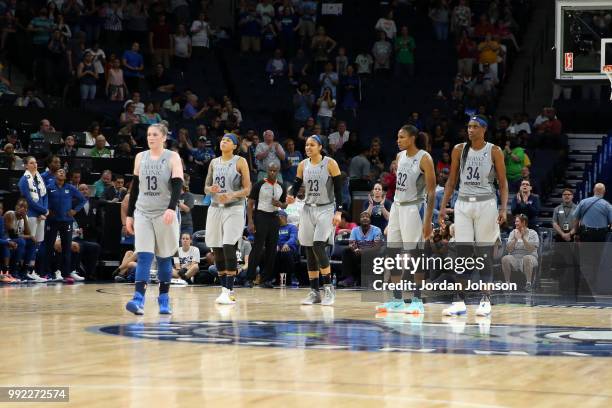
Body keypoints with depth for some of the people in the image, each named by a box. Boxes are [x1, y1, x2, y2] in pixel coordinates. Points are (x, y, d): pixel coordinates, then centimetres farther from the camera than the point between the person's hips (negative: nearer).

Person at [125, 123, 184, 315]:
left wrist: (171, 208, -28)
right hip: (143, 213, 2)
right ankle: (138, 299, -18)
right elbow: (135, 187, 13)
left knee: (164, 258, 7)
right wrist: (129, 215, 10)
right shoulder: (140, 157, 8)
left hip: (165, 214, -2)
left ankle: (164, 299, 17)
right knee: (143, 257, -9)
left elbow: (177, 186, -13)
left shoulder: (172, 158, -3)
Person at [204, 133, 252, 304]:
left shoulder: (240, 162, 0)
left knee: (228, 247, -17)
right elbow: (206, 188, 17)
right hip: (215, 208, 5)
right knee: (217, 251, 3)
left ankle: (229, 291, -17)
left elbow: (247, 189, -4)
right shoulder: (214, 162, 14)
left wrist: (231, 196, -21)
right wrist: (211, 189, -7)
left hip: (234, 208, -5)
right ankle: (225, 289, 13)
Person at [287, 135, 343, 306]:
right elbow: (296, 185, 10)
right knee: (309, 250, 4)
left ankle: (329, 288, -8)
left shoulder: (330, 163, -7)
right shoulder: (303, 165, 6)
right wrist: (291, 196, -12)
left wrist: (338, 212, -14)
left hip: (326, 209, -5)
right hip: (308, 209, 5)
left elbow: (338, 189, -7)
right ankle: (314, 292, 10)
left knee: (318, 247, -18)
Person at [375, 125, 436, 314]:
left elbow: (431, 191, -12)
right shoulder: (400, 156, 10)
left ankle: (417, 300, 3)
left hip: (414, 208, -8)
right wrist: (393, 211, 16)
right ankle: (397, 300, 11)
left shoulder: (424, 159, -11)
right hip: (397, 206, 8)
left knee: (415, 253, -4)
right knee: (392, 253, 5)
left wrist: (428, 220, -17)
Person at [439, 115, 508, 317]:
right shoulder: (459, 150, 7)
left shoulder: (494, 151, -1)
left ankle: (485, 300, 7)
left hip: (486, 204, -3)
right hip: (463, 203, 3)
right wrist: (443, 206, 5)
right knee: (461, 253, -1)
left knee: (485, 254, 0)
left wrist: (503, 209, -11)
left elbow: (503, 182, 0)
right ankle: (459, 301, 1)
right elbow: (452, 180, 12)